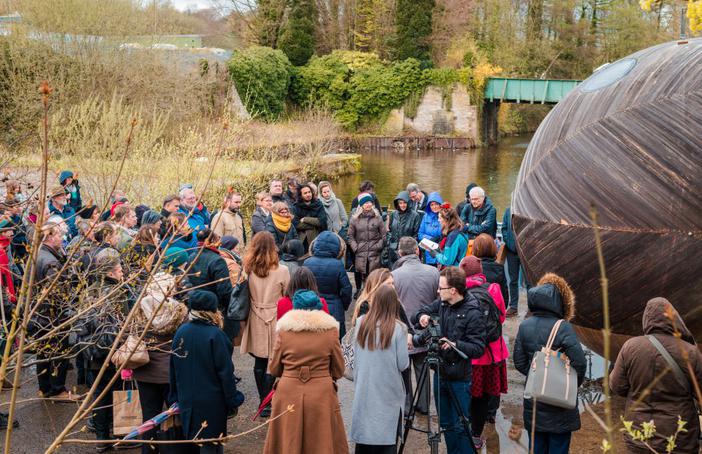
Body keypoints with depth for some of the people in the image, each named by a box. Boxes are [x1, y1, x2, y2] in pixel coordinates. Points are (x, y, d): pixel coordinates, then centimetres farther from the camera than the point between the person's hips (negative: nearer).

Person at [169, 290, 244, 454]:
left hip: (187, 401, 6)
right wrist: (233, 402, -6)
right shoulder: (215, 335, -18)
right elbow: (225, 372, -15)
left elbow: (173, 370, 7)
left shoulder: (181, 332, -1)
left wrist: (174, 398, 18)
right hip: (211, 402, -6)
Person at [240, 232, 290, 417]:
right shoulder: (282, 271, -13)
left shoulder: (248, 270, -6)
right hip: (276, 320, -3)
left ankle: (263, 400, 26)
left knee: (259, 363, 15)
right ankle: (268, 404, 4)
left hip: (256, 321, 3)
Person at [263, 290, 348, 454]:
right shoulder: (330, 331, -4)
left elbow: (273, 369, 4)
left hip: (289, 395, 0)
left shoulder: (284, 331, -4)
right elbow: (339, 371, 2)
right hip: (322, 396, 0)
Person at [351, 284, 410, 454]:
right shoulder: (398, 328, -14)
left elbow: (355, 358, 6)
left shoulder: (361, 323, -3)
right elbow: (403, 365, -10)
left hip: (364, 392, 4)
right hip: (389, 394, -4)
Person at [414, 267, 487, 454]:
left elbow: (478, 348, -18)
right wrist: (423, 317, -6)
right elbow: (423, 311, 17)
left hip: (460, 379, -7)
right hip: (441, 373, 7)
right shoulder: (441, 303, 1)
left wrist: (455, 345, -31)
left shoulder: (472, 314, -18)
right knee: (445, 424, 17)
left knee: (460, 426, -1)